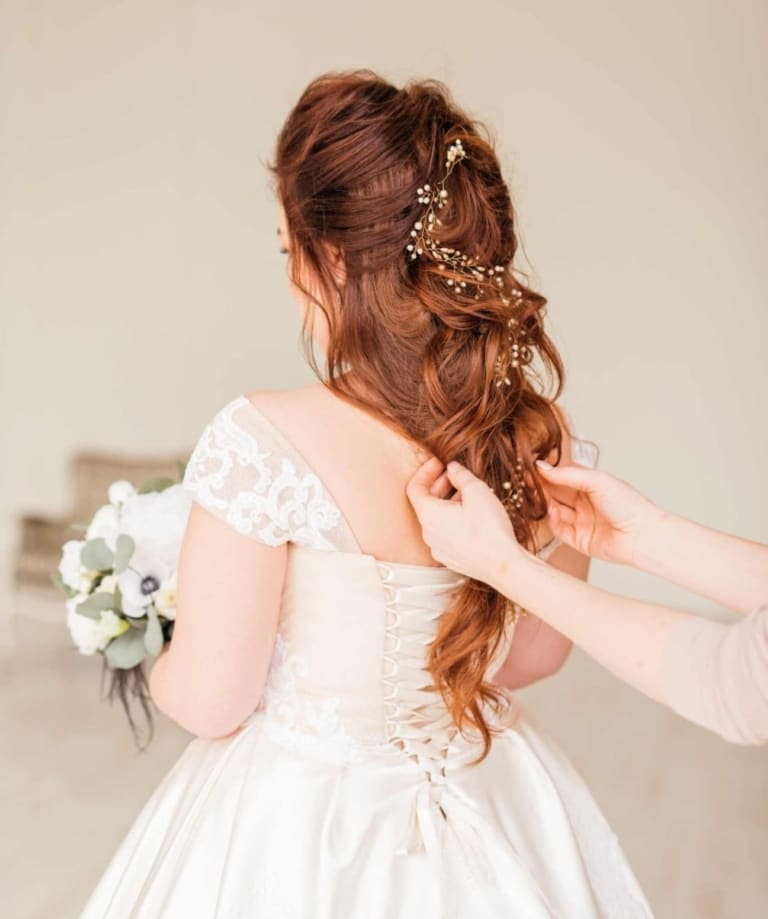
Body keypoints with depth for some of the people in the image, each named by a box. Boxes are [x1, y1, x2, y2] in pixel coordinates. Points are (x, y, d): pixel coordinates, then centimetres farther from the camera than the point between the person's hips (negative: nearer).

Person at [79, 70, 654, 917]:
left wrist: (156, 665, 4)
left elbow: (210, 703, -18)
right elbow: (536, 655, 1)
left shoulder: (259, 441, -28)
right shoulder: (539, 436, -13)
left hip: (299, 828, -4)